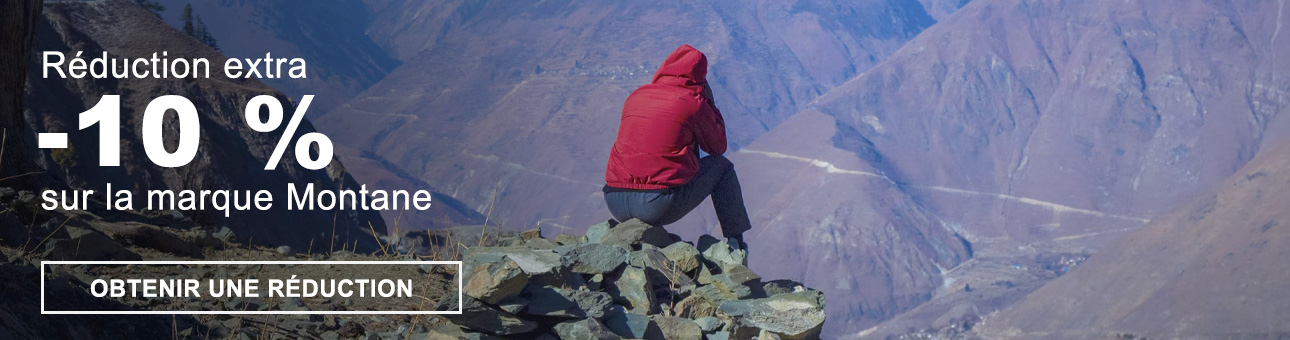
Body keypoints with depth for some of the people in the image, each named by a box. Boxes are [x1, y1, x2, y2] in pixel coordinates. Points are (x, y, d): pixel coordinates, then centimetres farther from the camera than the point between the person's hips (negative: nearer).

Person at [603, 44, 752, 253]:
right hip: (661, 206, -5)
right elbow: (718, 146, 13)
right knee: (722, 167, 19)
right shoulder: (694, 101, -1)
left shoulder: (636, 96, 14)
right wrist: (709, 102, 23)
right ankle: (736, 243, 25)